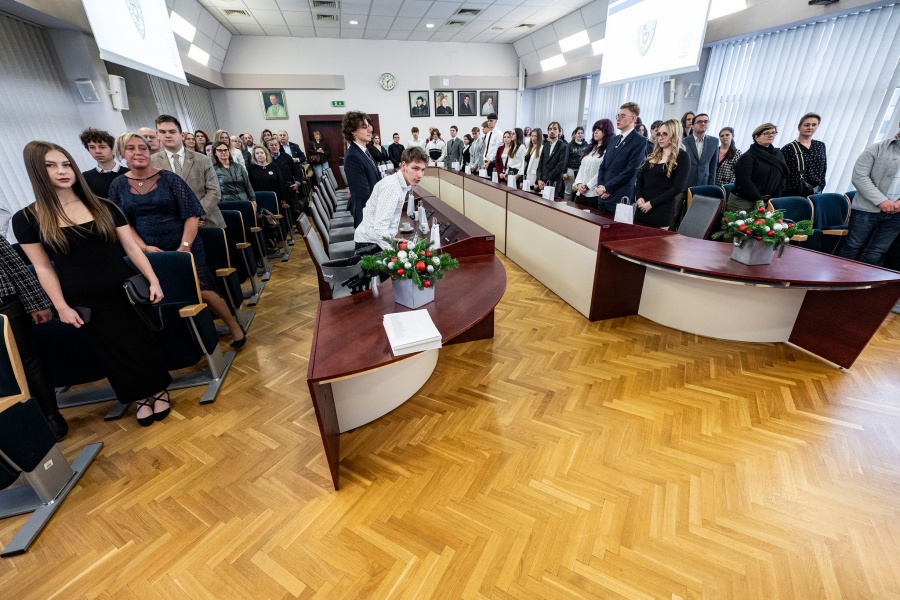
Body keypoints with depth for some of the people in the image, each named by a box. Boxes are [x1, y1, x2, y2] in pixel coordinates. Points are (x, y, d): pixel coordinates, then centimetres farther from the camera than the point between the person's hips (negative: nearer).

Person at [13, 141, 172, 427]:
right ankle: (140, 397, 28)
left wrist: (153, 280, -9)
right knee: (114, 350, 11)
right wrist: (61, 306, -5)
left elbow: (132, 247, -1)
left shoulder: (104, 207, -1)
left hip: (124, 291, 0)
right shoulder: (27, 219, -3)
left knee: (144, 342, 7)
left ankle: (158, 390, 26)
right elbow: (43, 267, -1)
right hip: (84, 301, 0)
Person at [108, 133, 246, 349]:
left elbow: (192, 214, -8)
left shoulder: (168, 178, -4)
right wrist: (144, 247, -11)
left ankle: (234, 327, 6)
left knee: (201, 290, -10)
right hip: (150, 251, 4)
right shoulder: (118, 186, 4)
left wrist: (185, 246, -16)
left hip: (183, 247, -3)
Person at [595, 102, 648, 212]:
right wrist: (600, 186, -2)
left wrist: (606, 188, -13)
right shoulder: (614, 139, 18)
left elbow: (630, 171, -14)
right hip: (603, 196, 6)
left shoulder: (640, 141, -5)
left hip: (620, 198, -6)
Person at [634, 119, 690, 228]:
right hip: (642, 208, 5)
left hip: (663, 211, -5)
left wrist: (652, 203, -15)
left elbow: (678, 187, -10)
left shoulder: (682, 156, -2)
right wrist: (639, 197, -6)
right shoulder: (653, 155, 15)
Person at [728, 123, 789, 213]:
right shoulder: (748, 156, -3)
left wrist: (774, 199, 1)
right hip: (743, 202, -5)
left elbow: (782, 178, 15)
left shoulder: (778, 155, 16)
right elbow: (744, 181, -13)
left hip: (766, 202, 5)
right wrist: (760, 200, -16)